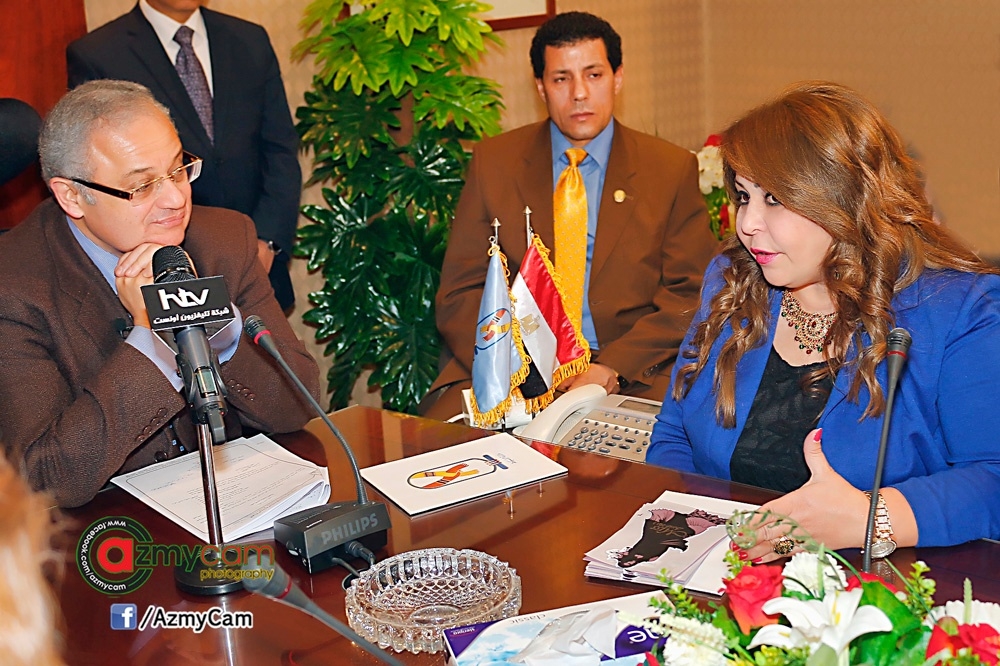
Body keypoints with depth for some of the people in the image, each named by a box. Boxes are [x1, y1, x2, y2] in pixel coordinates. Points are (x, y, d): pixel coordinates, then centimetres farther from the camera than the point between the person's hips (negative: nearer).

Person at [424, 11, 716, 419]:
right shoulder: (493, 162, 8)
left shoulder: (673, 169, 7)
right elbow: (460, 293, 6)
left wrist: (614, 367, -12)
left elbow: (690, 294, 4)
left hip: (632, 374, -1)